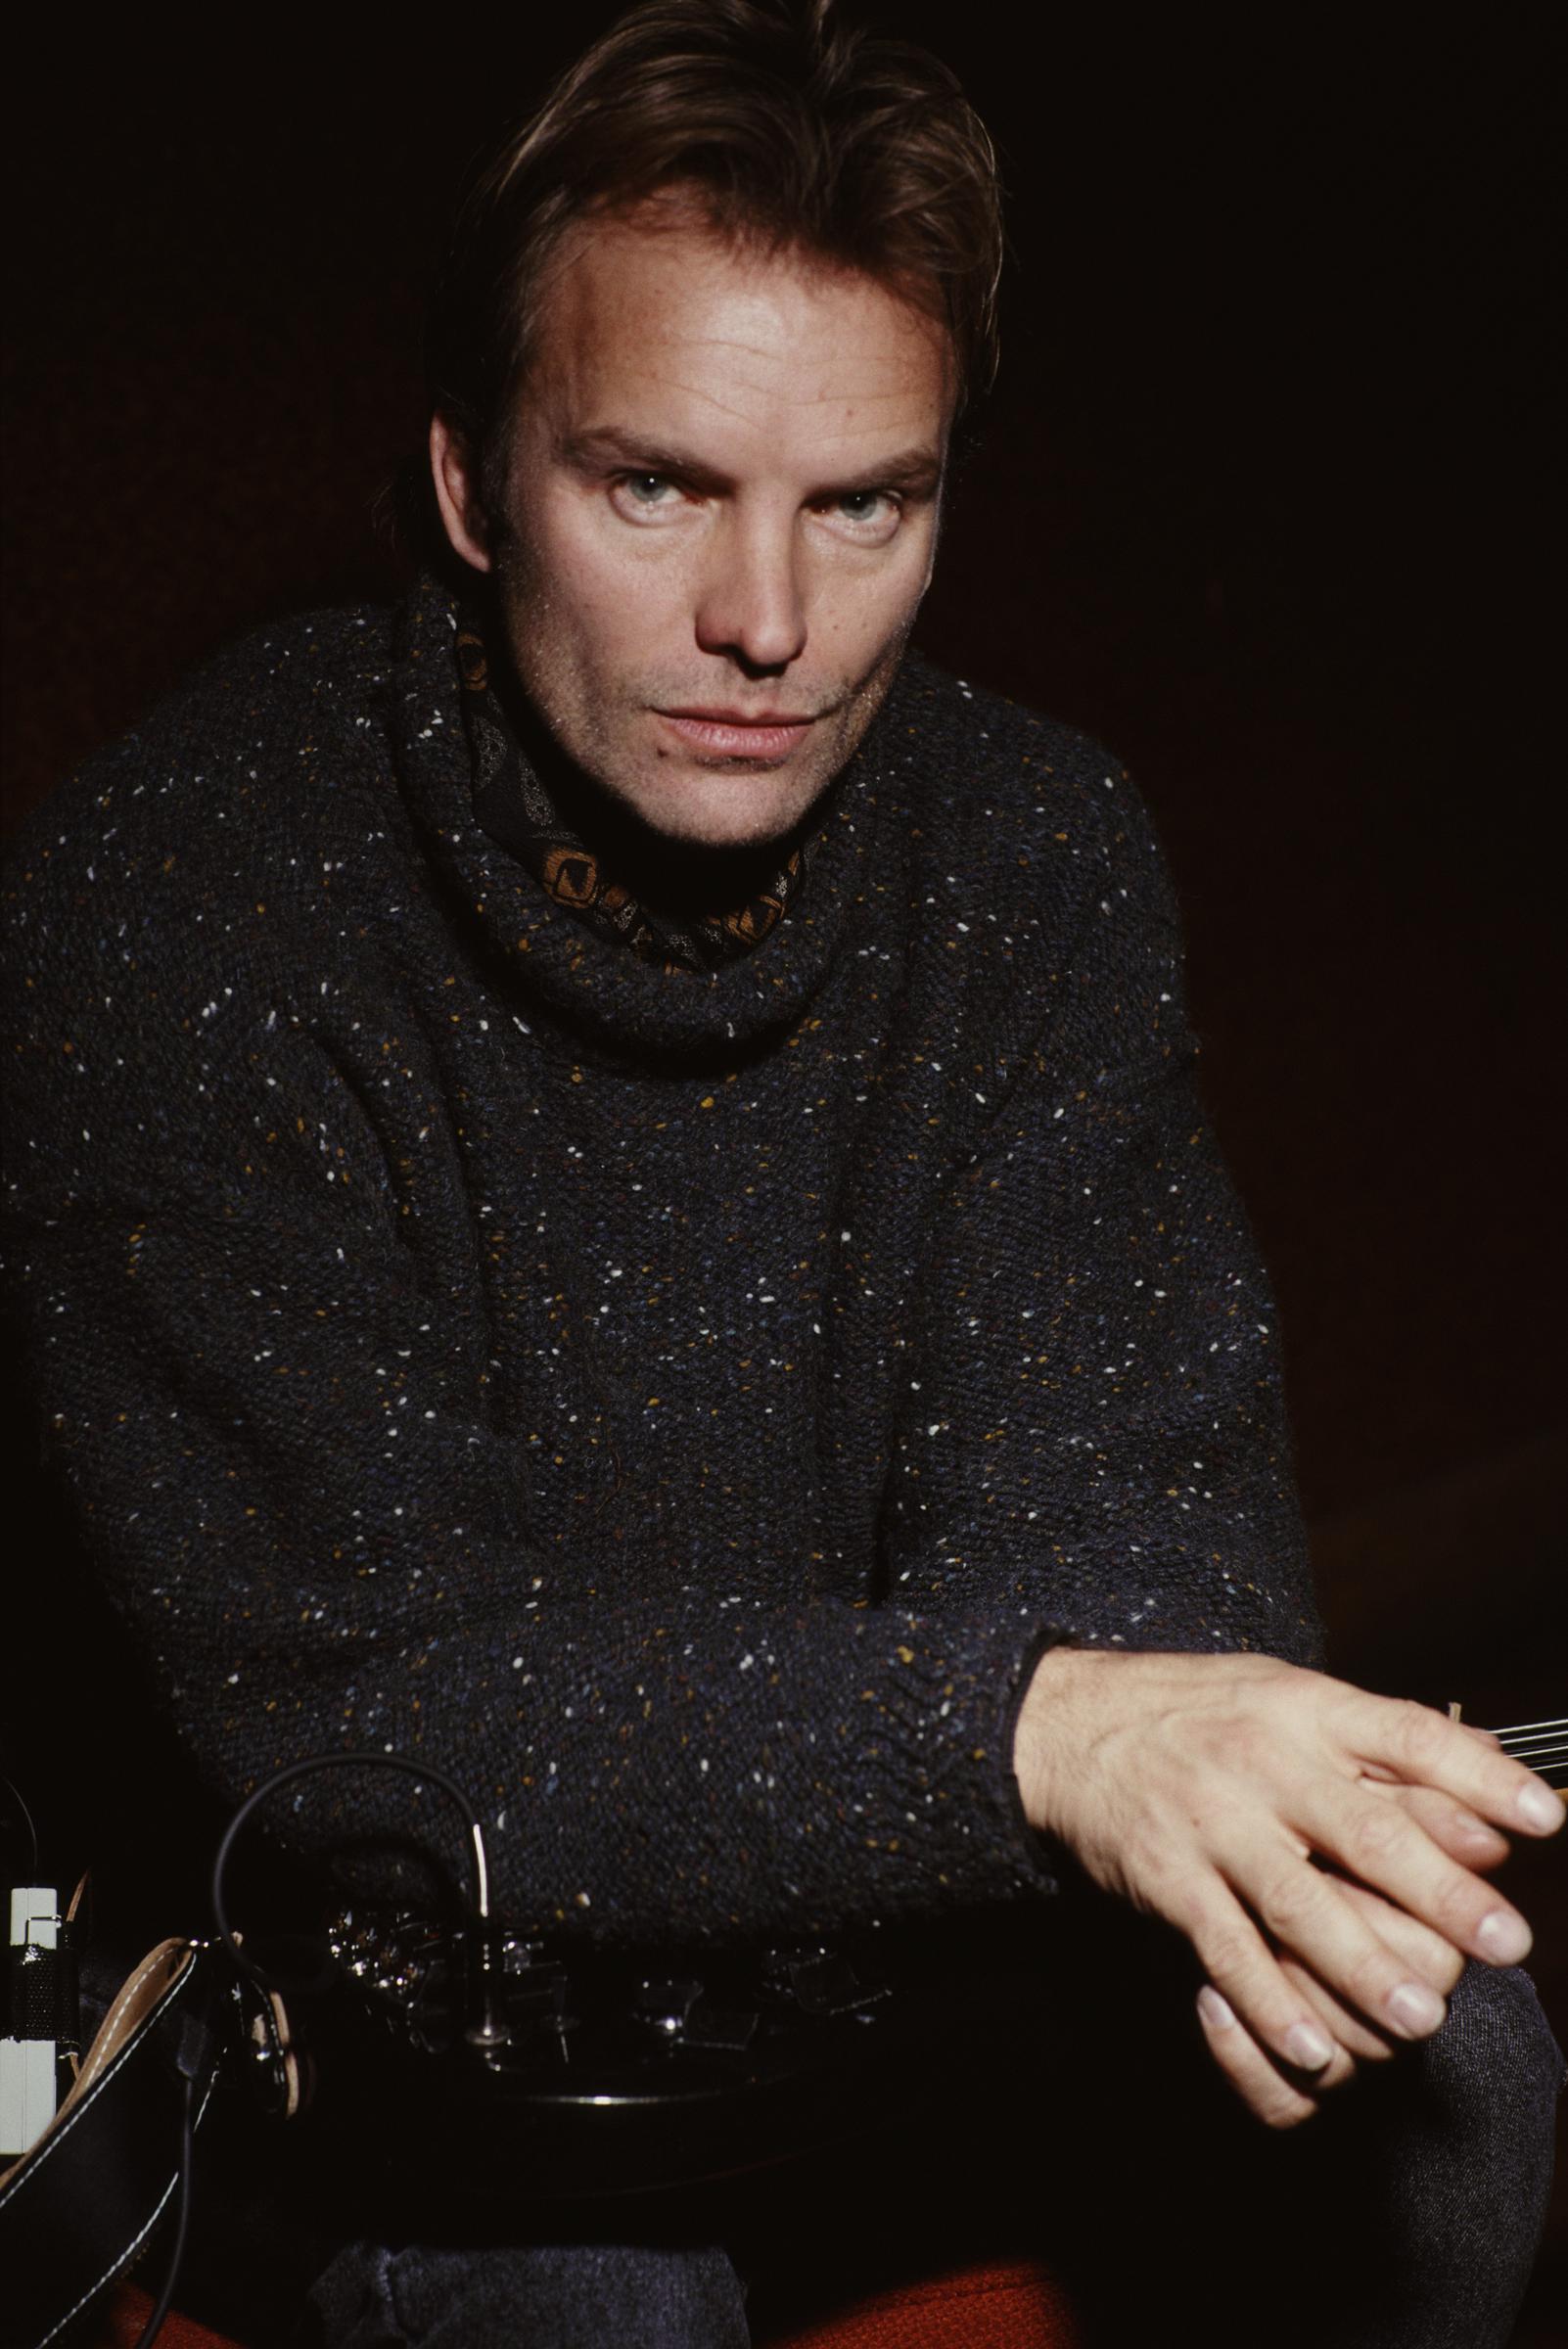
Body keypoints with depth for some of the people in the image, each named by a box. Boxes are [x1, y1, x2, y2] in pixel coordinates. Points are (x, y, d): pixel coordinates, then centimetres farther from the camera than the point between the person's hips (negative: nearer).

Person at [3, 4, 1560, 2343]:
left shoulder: (1037, 852, -8)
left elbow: (1103, 1493, -13)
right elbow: (350, 1677, -27)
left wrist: (1208, 1806, -39)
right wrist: (1025, 1732, -41)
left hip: (902, 1889, 5)